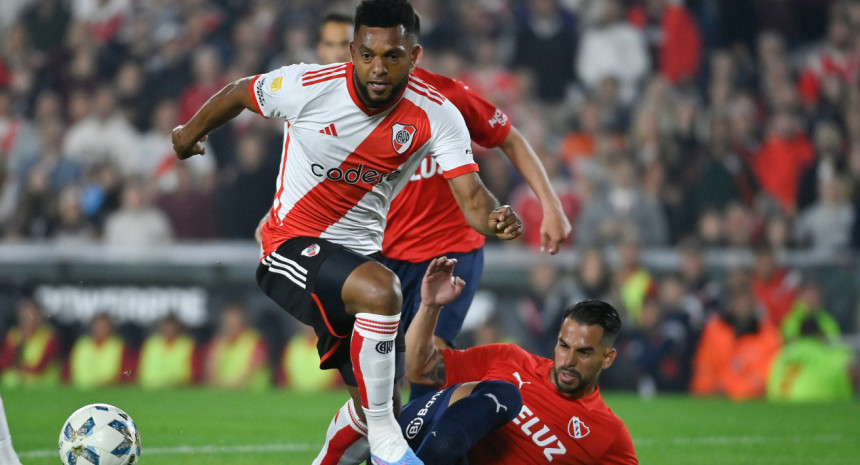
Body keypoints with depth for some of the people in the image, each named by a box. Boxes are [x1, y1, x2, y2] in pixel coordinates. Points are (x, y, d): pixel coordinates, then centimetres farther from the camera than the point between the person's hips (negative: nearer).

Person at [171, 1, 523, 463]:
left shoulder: (436, 114, -13)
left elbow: (470, 197, -22)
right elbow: (238, 94, 2)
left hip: (360, 251, 5)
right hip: (292, 247, -5)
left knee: (376, 415, 5)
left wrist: (494, 218, -45)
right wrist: (191, 133, 19)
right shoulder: (306, 87, -19)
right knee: (380, 290, -35)